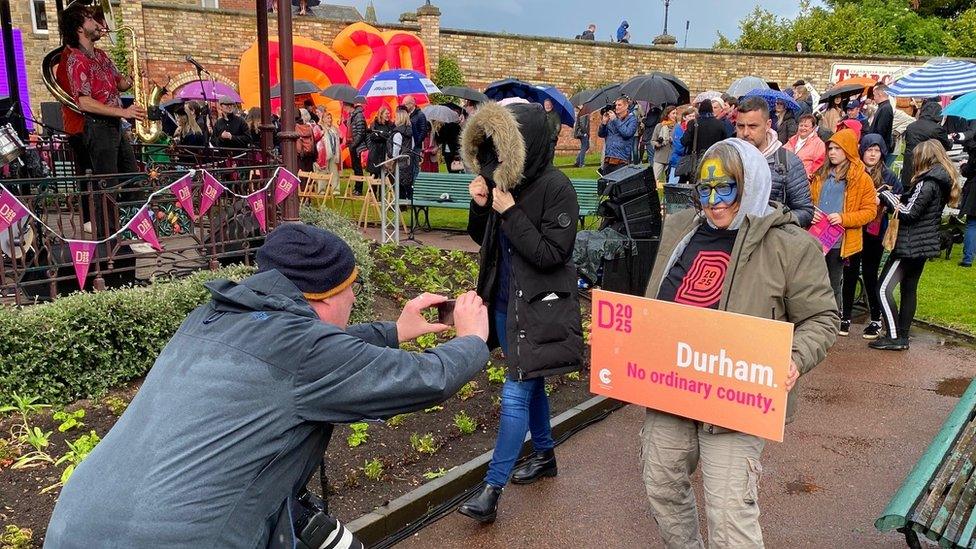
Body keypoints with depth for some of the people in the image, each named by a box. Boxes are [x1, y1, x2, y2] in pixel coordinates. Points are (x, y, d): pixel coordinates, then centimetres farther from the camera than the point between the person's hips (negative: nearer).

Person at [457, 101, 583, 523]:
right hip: (505, 300, 7)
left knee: (517, 391, -5)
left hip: (538, 306, -7)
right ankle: (544, 455, 39)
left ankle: (492, 488, 2)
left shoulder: (556, 187, -16)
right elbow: (483, 239, 12)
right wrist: (480, 206, -7)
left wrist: (510, 212, -24)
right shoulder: (506, 181, 3)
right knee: (531, 384, 20)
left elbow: (551, 255, -20)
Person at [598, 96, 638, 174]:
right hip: (608, 158, 5)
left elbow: (627, 133, -14)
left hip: (621, 160, -5)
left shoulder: (632, 119, 2)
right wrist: (604, 122, -2)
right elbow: (601, 134, 16)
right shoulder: (611, 118, 16)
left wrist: (615, 120, -9)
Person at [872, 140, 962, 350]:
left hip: (910, 245, -10)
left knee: (885, 288, -8)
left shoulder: (927, 182, -17)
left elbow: (909, 213, -18)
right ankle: (903, 337, 19)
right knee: (909, 289, 14)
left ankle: (894, 337, -8)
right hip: (925, 244, 10)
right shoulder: (944, 181, 12)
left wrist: (886, 195, -9)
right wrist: (897, 198, 0)